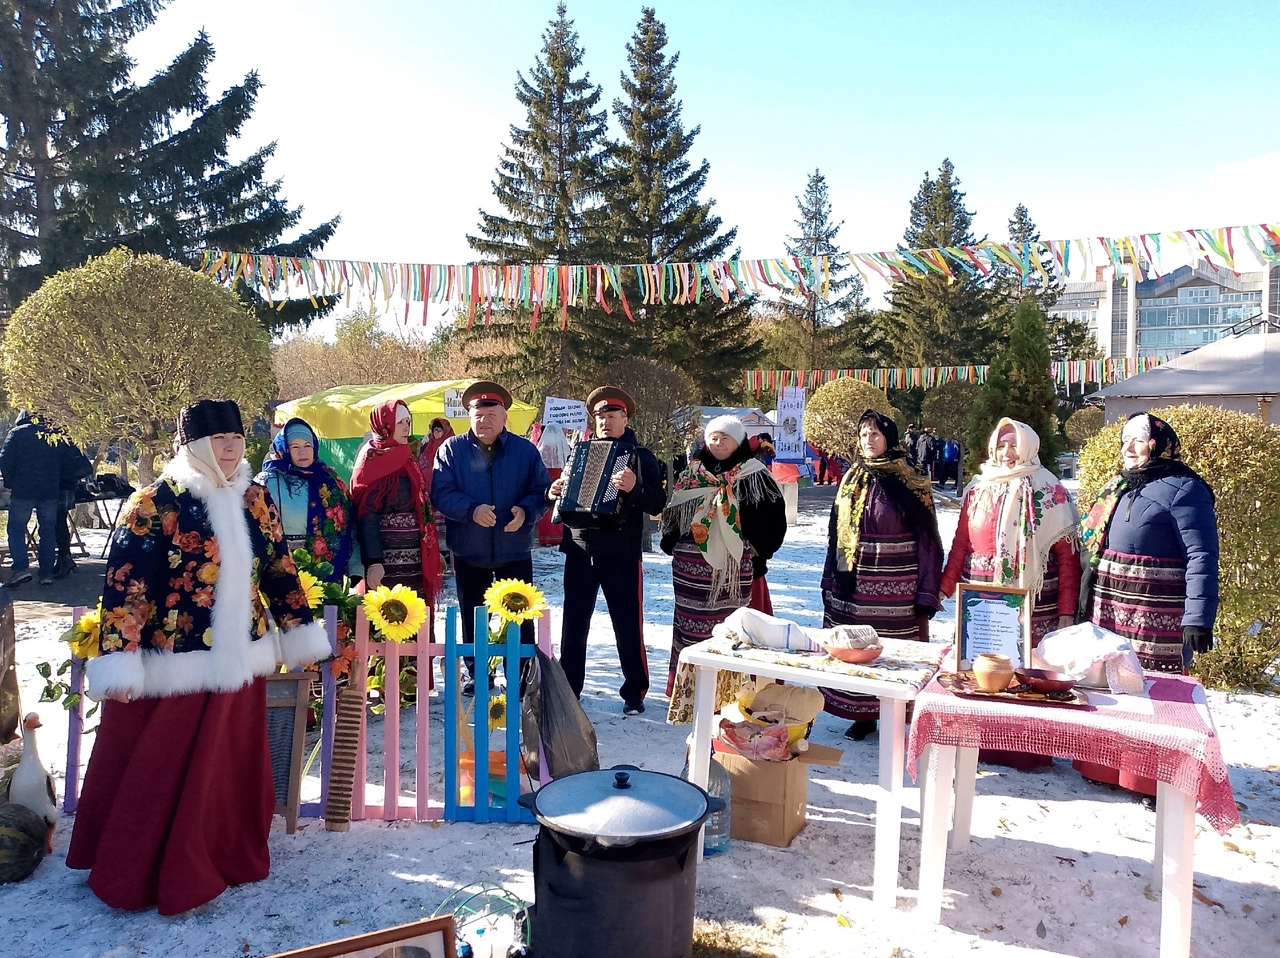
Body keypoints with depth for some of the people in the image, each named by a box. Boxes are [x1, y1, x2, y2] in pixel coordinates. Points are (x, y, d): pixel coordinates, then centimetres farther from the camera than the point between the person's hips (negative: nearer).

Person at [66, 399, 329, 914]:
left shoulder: (255, 499, 5)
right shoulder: (157, 502, -12)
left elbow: (279, 569, 12)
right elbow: (122, 582, -14)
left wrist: (300, 631, 13)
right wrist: (118, 660, -18)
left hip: (239, 663, 5)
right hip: (171, 667, -5)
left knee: (230, 770, 16)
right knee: (156, 775, 10)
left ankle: (227, 859, 35)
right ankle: (138, 876, 29)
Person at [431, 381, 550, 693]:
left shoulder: (525, 450, 1)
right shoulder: (451, 449, -1)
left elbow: (542, 490, 0)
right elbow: (441, 492, -9)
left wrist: (526, 511, -20)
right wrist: (472, 510, -25)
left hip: (515, 551, 0)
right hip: (468, 553, 1)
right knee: (473, 618, 13)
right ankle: (478, 675, 29)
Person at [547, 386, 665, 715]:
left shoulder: (641, 456, 1)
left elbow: (657, 504, -10)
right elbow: (565, 496, 19)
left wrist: (635, 488, -29)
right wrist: (554, 494, -4)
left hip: (621, 555, -3)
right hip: (579, 552, 3)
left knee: (628, 625, 3)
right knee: (574, 623, 9)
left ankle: (635, 692, 16)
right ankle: (568, 688, 21)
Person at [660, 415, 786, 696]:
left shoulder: (753, 475, 0)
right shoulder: (693, 474, 12)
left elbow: (771, 519, -5)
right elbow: (673, 513, 19)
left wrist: (758, 553, -8)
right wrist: (671, 545, 12)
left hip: (734, 567, -4)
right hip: (692, 566, 4)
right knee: (691, 624, 8)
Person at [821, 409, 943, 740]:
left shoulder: (910, 483, -4)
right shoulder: (851, 482, 9)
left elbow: (926, 538, -6)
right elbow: (835, 535, 12)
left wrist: (925, 594, -10)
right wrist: (830, 582, 10)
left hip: (895, 586, -4)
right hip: (854, 585, 4)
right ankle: (863, 715, 20)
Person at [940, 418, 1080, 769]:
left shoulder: (1049, 492, 0)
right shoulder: (978, 488, 10)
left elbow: (1067, 554, -3)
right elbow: (961, 543, 13)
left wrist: (1067, 611, -7)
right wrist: (944, 588, 10)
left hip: (1032, 605, -3)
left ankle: (1027, 750, 14)